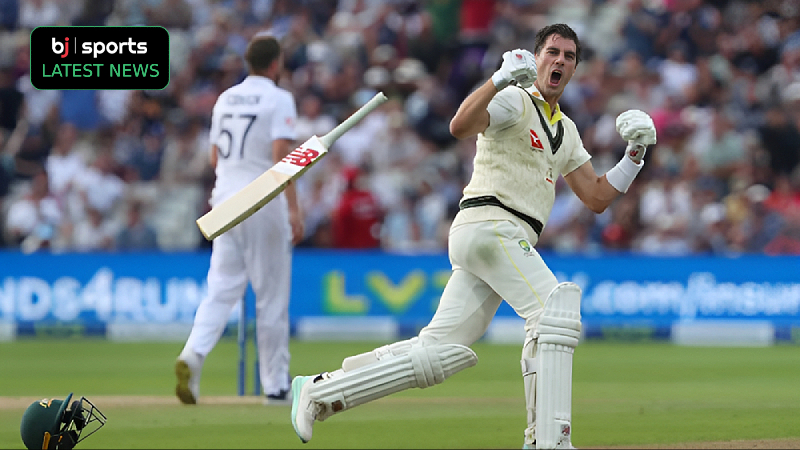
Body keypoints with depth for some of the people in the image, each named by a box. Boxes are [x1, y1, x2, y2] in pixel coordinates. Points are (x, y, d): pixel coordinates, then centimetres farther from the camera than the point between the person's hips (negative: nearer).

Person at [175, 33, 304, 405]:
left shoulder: (225, 99, 12)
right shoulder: (279, 99, -7)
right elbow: (281, 156, -18)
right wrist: (293, 209, -21)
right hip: (264, 201, -5)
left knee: (222, 287, 1)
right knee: (271, 295, 3)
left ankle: (193, 355, -24)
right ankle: (276, 385, 9)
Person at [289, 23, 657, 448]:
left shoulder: (566, 131, 25)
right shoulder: (515, 101, -2)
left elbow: (597, 198, 22)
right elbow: (460, 126, -21)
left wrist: (635, 153, 12)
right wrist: (500, 78, -31)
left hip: (510, 239, 8)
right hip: (490, 225, -8)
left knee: (436, 353, 2)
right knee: (555, 312, -19)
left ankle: (319, 391, 6)